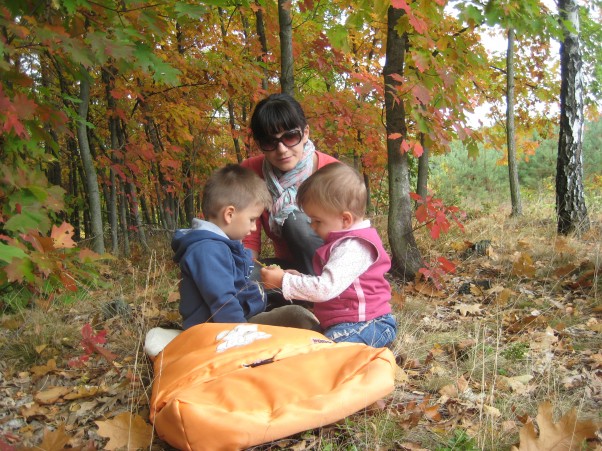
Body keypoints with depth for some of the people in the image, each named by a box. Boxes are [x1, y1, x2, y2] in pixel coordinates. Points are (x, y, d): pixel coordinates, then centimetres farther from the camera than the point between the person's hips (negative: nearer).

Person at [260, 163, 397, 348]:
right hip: (344, 324, 12)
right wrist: (298, 277, 9)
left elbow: (326, 288, -25)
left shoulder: (353, 247, -17)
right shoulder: (346, 242, 18)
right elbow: (330, 283, 24)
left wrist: (284, 281, -14)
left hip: (365, 324, -12)